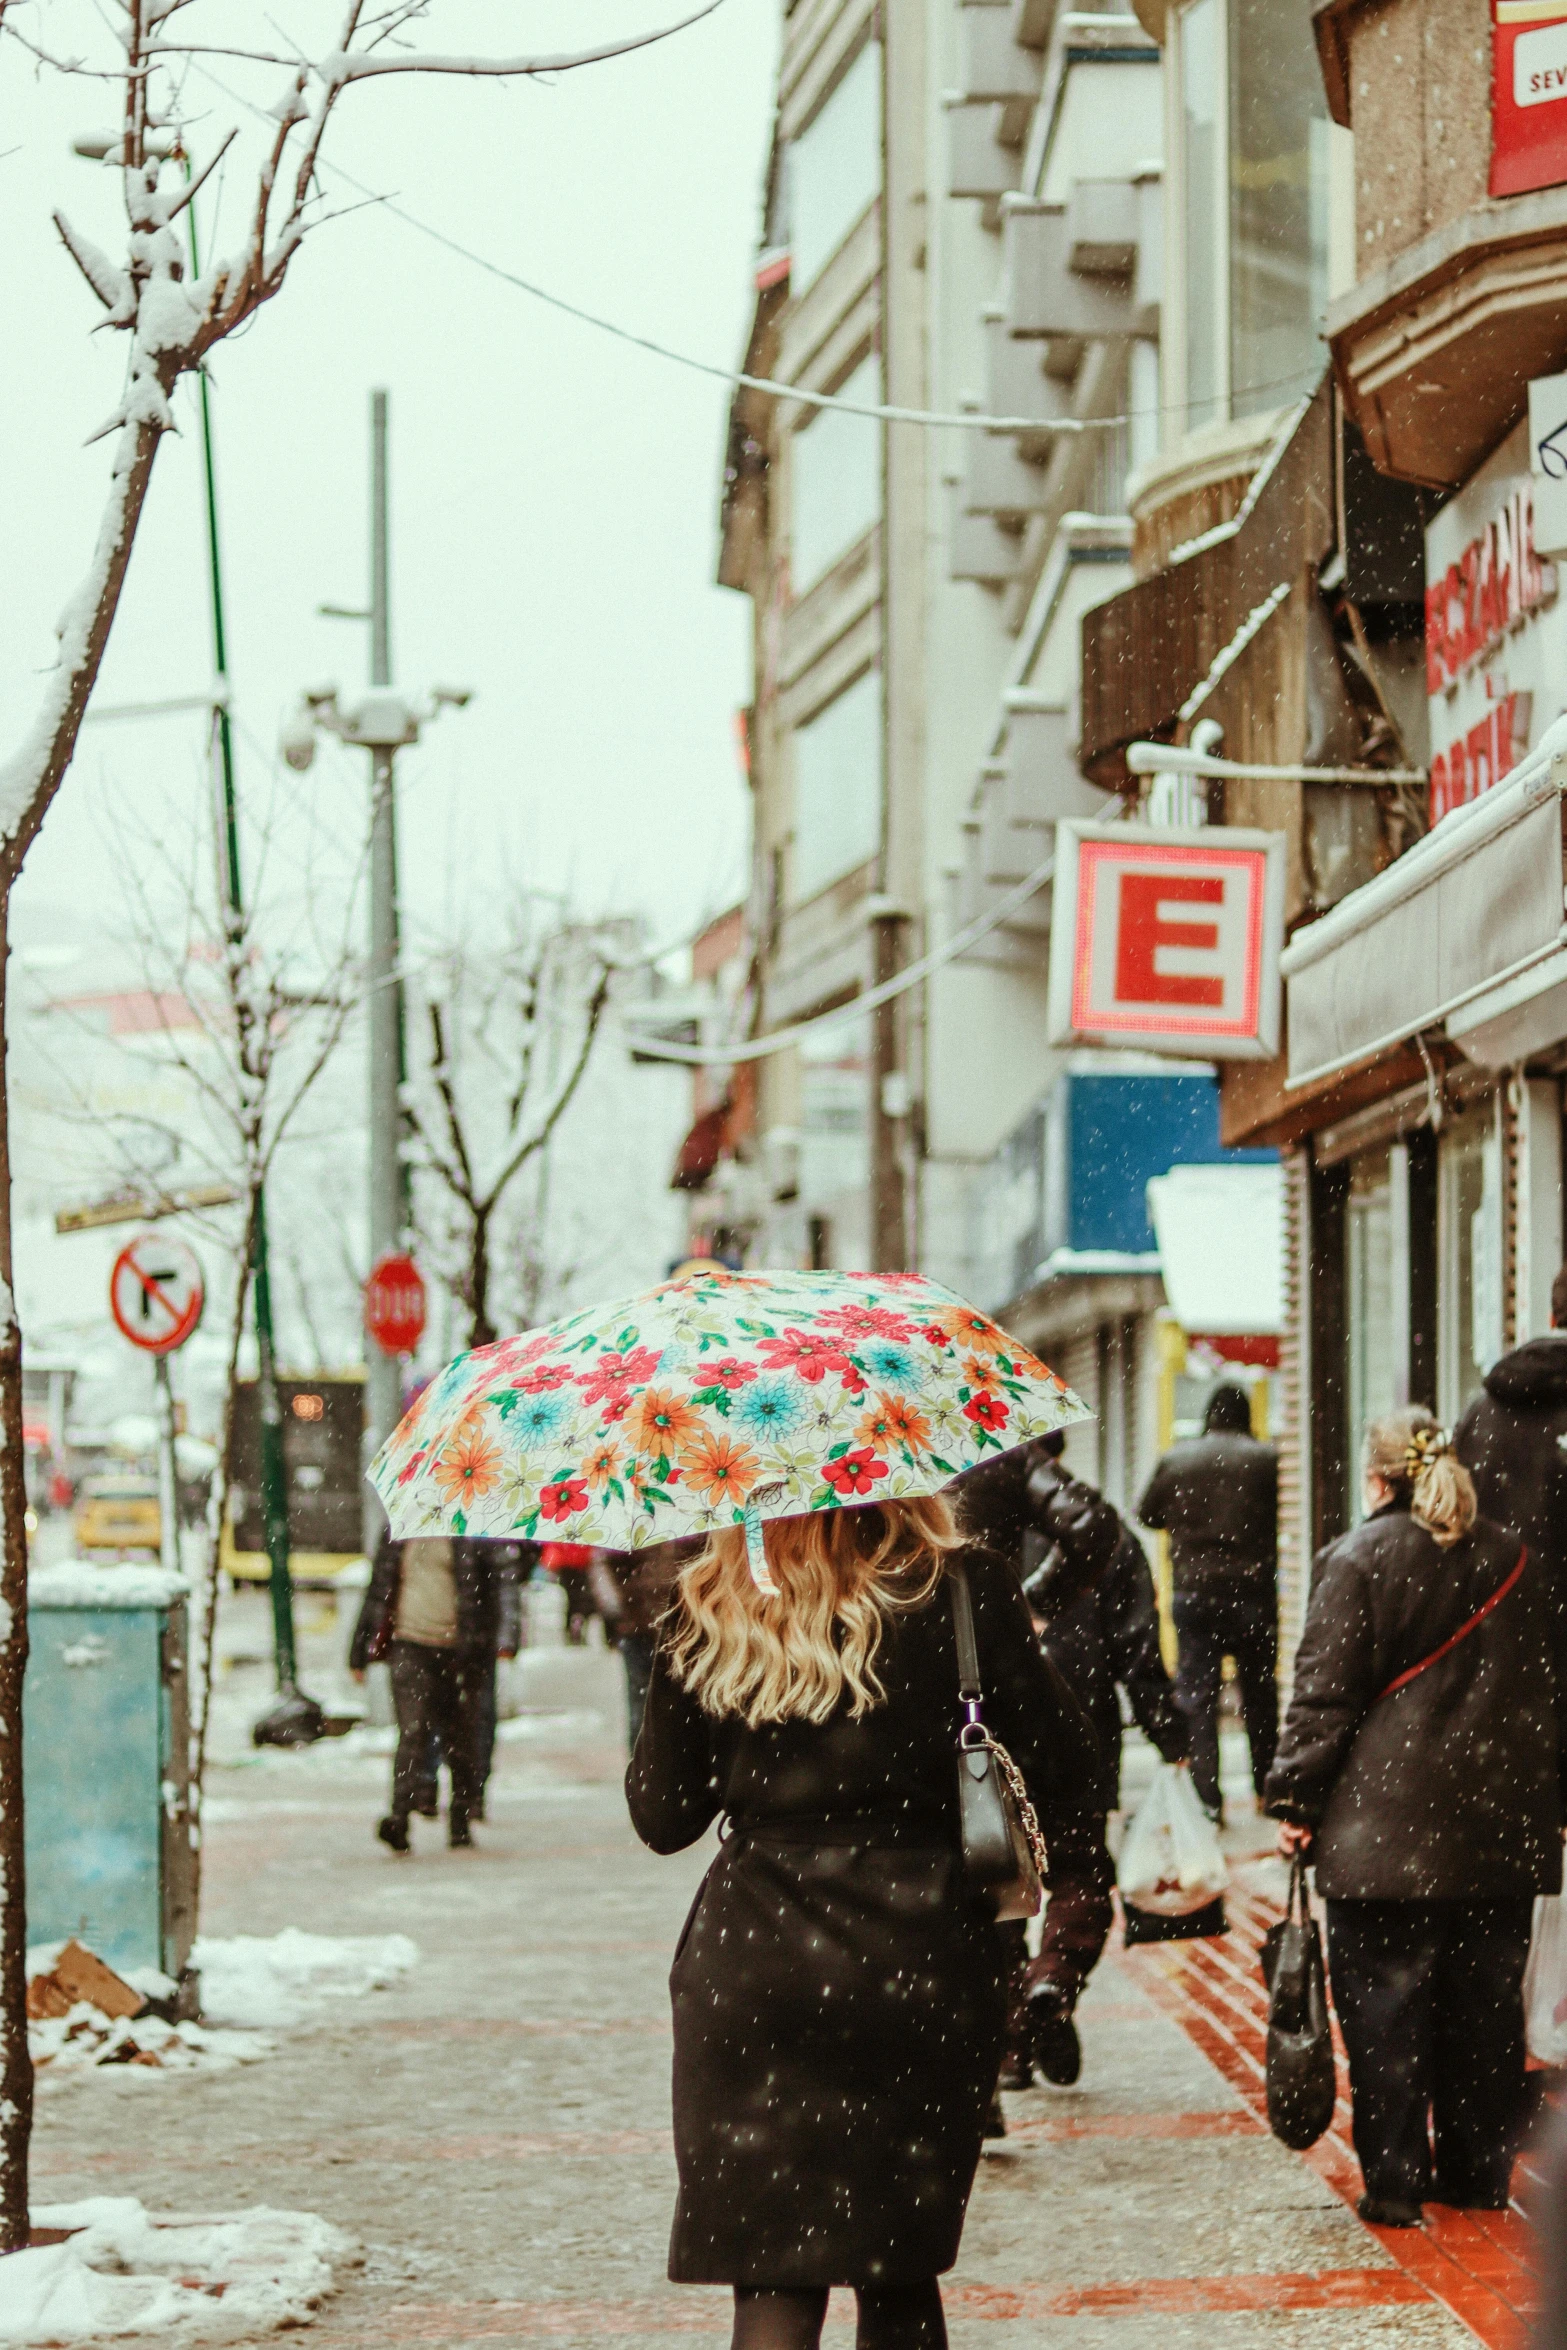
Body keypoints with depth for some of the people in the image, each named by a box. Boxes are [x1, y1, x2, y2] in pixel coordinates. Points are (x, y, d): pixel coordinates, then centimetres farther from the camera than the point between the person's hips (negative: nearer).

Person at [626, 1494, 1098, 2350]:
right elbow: (1062, 1767, 0)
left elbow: (660, 1816, 4)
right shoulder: (963, 1591, -6)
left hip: (753, 1977, 0)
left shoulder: (705, 1615, -2)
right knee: (899, 2279, 16)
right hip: (924, 1962, 0)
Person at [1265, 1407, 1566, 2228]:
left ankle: (1394, 2178, -2)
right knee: (1485, 2001, 11)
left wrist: (1294, 1797, -2)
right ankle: (1479, 2170, 16)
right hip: (1498, 1829, 5)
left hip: (1386, 1829, -5)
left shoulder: (1356, 1560, -5)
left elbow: (1324, 1692, -8)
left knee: (1385, 2006, -1)